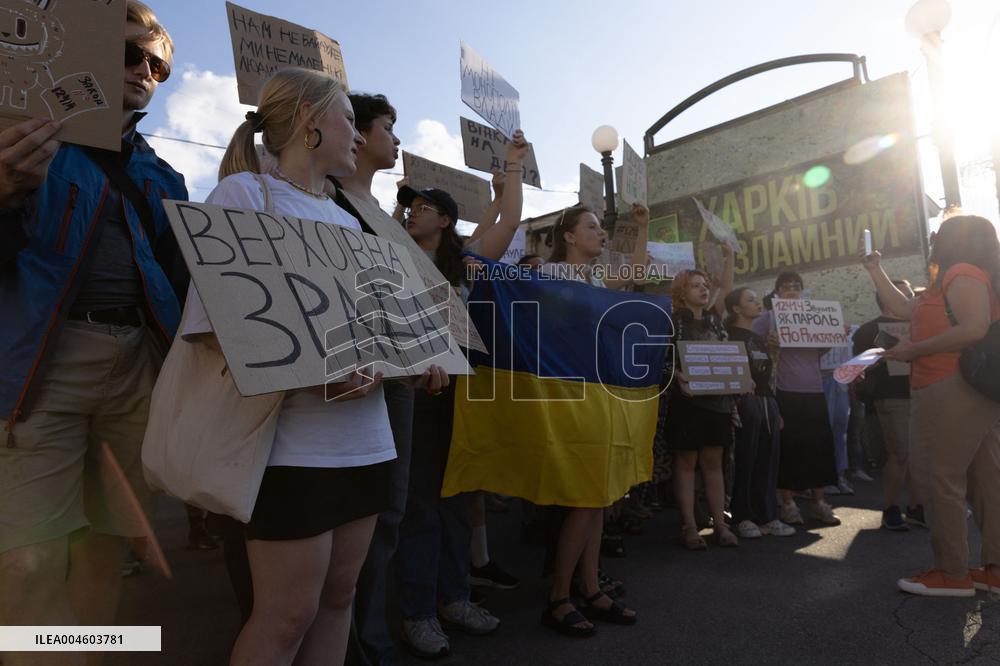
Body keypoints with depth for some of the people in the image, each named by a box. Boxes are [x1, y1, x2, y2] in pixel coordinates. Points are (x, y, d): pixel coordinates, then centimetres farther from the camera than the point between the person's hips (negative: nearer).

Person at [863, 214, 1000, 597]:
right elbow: (903, 309, 27)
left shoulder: (963, 273, -8)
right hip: (965, 394, 10)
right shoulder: (954, 280, 23)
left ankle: (952, 573, -2)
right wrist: (876, 272, 29)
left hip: (953, 392, -10)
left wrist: (914, 350, -16)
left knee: (938, 479, -7)